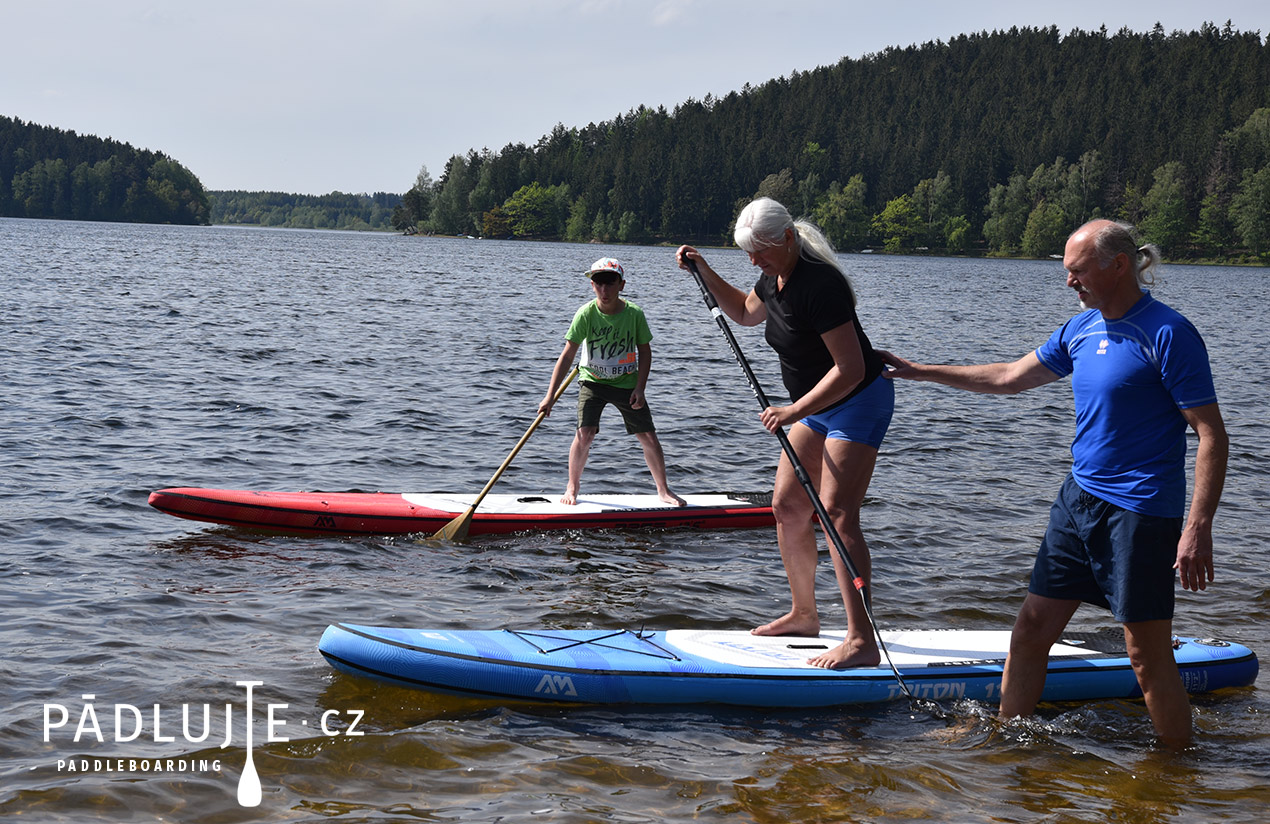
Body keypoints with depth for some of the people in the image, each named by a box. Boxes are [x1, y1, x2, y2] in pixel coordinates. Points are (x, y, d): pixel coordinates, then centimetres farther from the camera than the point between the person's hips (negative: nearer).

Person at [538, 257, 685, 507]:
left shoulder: (634, 314, -14)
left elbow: (645, 351, 0)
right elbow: (567, 356, -15)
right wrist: (550, 396, -17)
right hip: (593, 382, -1)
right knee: (584, 434, -16)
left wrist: (639, 388, -8)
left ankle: (664, 491, 19)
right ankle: (572, 488, 5)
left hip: (627, 383, 1)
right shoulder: (586, 314, -18)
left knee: (649, 437, 1)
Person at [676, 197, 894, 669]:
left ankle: (862, 640, -21)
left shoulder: (818, 284, -26)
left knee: (837, 514, -18)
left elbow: (850, 369, -29)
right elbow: (745, 313, 27)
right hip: (817, 406, 10)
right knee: (787, 507, 10)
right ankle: (803, 615, 25)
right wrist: (704, 272, 15)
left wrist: (795, 411, -29)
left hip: (858, 403, -10)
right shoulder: (775, 278, 3)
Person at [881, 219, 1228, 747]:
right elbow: (1010, 377, 22)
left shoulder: (1167, 335, -14)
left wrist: (1199, 529, -22)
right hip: (1079, 500, 8)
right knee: (1032, 626, 10)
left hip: (1140, 514, -7)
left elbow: (1212, 436, -15)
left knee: (1147, 653, -2)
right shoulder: (1081, 328, 9)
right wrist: (920, 372, 24)